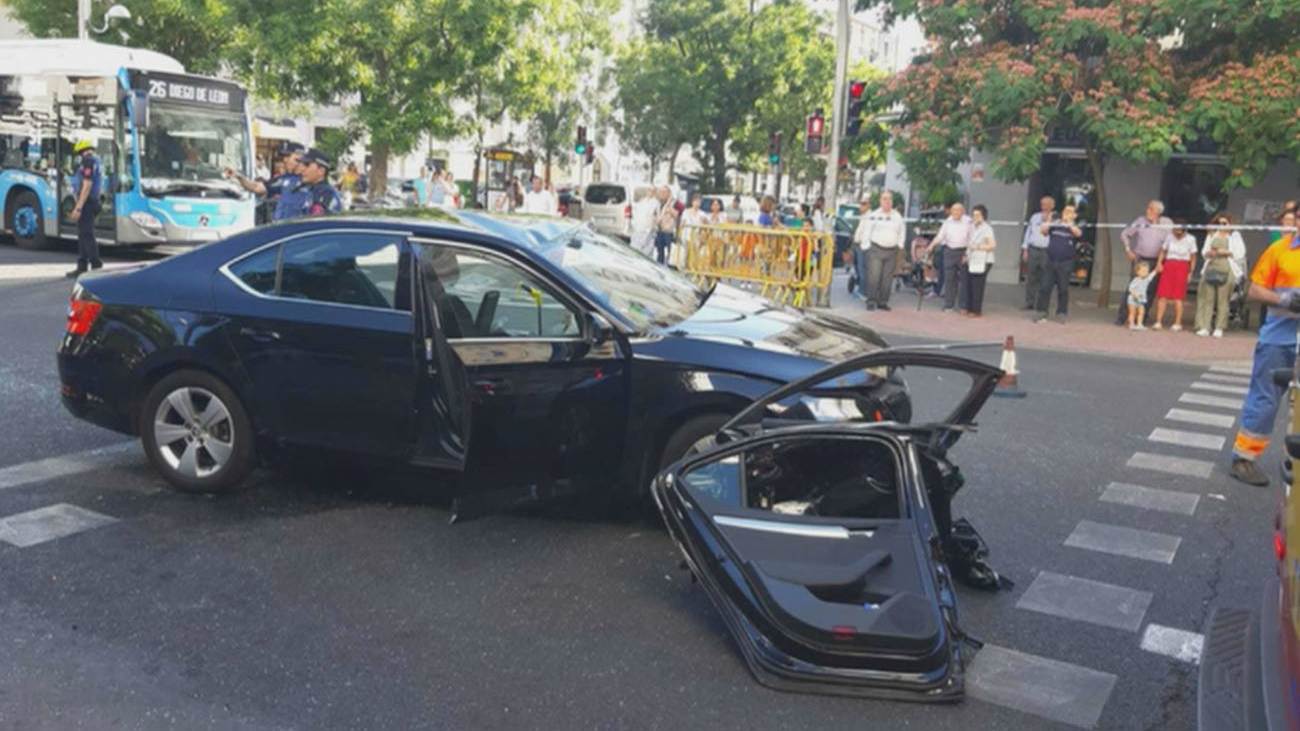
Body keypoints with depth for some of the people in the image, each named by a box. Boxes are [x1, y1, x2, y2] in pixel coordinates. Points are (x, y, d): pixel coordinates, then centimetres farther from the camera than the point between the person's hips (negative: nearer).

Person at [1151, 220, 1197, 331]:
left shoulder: (1190, 239, -2)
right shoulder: (1169, 236, 3)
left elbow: (1193, 257, 1)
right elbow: (1163, 250, 11)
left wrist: (1190, 272, -3)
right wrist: (1159, 263, -4)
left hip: (1182, 266, -2)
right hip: (1168, 265, 2)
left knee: (1178, 297, -2)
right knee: (1162, 295, -3)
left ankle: (1177, 323, 6)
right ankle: (1158, 322, 1)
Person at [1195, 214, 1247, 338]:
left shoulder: (1235, 235, 9)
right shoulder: (1212, 235, 20)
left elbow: (1240, 253, 2)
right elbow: (1204, 251, 17)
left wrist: (1226, 252, -10)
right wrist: (1208, 253, -4)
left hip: (1226, 270, -3)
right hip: (1210, 268, 3)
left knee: (1223, 299, -6)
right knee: (1207, 298, -3)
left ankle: (1219, 328, -3)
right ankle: (1204, 327, -2)